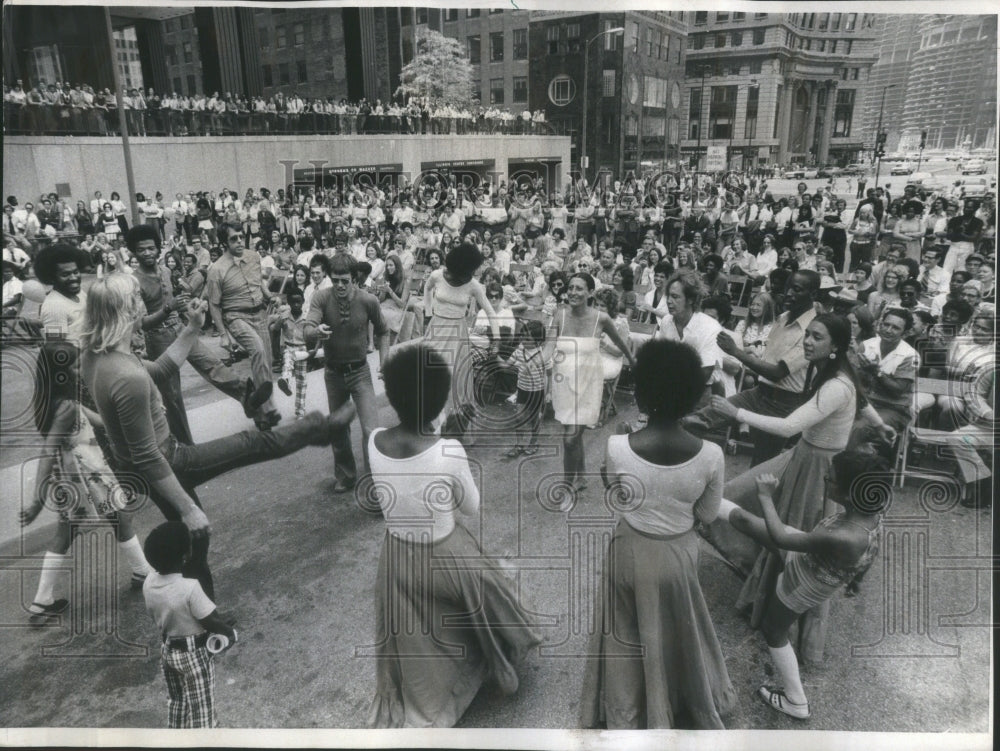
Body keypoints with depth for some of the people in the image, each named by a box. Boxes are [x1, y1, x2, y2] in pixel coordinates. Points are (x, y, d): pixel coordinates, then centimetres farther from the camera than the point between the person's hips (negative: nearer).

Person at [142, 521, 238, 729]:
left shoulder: (149, 583, -10)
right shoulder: (190, 588, -31)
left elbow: (154, 615, 5)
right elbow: (212, 622, -24)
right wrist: (229, 632, -5)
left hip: (168, 650, 7)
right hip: (194, 654, -7)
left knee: (176, 701, 26)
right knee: (201, 709, 8)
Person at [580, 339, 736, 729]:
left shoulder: (617, 447, -25)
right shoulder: (711, 455, -24)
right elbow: (707, 515, -8)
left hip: (630, 550, 0)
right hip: (678, 555, 1)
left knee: (627, 633, 25)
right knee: (678, 632, 29)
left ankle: (625, 711, 46)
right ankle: (687, 701, 54)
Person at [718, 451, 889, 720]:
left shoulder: (847, 539, -44)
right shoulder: (871, 510, -21)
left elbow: (780, 538, -33)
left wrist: (766, 497, -24)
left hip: (801, 588, -7)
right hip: (807, 557, 7)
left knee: (773, 631, 21)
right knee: (745, 520, 14)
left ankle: (796, 703, 40)